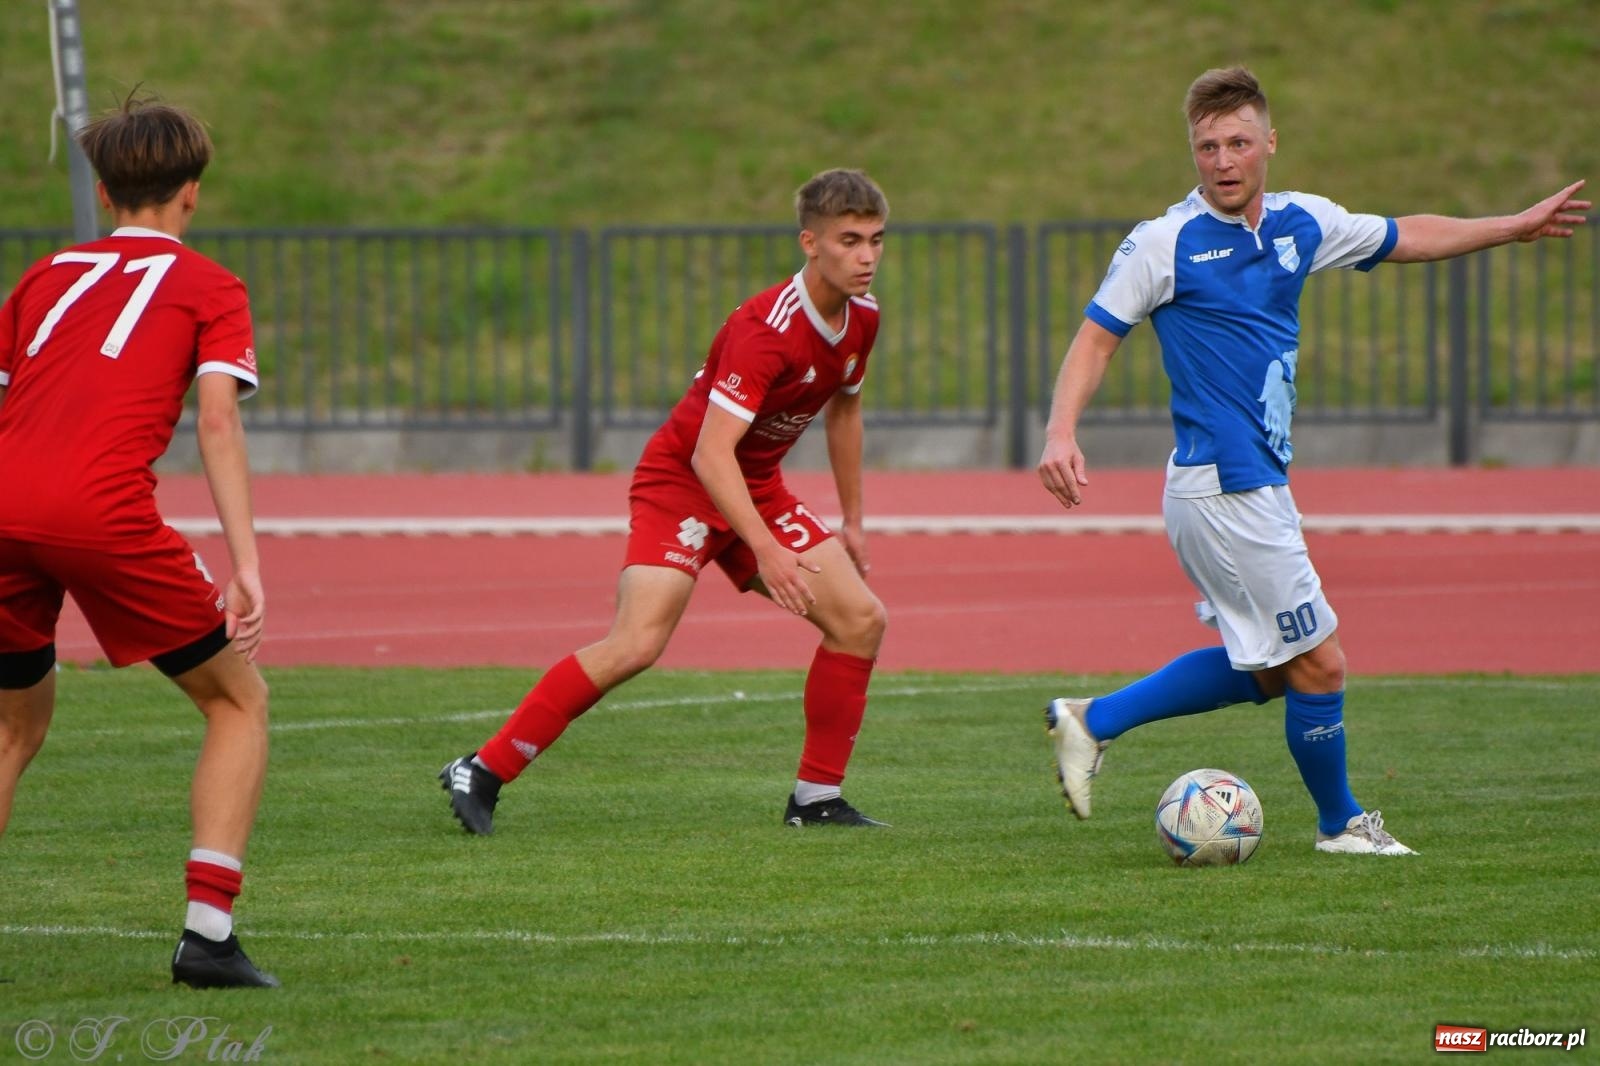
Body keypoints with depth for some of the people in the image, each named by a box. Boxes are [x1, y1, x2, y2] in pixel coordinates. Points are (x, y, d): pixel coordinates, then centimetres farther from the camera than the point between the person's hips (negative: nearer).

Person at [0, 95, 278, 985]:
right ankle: (208, 932, -1)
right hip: (102, 511, -4)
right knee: (240, 699, 12)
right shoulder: (209, 288, 14)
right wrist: (246, 564, -7)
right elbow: (219, 422, -1)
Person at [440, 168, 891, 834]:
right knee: (637, 642, -25)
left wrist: (851, 520, 23)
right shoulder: (767, 330, -27)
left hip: (758, 490, 8)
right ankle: (481, 773, -19)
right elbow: (710, 453, -34)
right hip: (681, 480, -8)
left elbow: (843, 410, 20)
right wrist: (766, 549, -40)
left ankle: (816, 800, 7)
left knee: (861, 620, -3)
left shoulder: (861, 318, -1)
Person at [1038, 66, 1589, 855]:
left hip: (1256, 482, 8)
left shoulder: (1301, 224, 8)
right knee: (1318, 664, -1)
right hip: (1226, 487, -8)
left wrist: (1517, 226, 27)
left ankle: (1092, 722, 20)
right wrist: (1061, 433, -23)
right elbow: (1096, 338, -8)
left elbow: (1405, 238, 23)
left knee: (1262, 670, 16)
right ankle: (1340, 822, 19)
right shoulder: (1165, 243, -11)